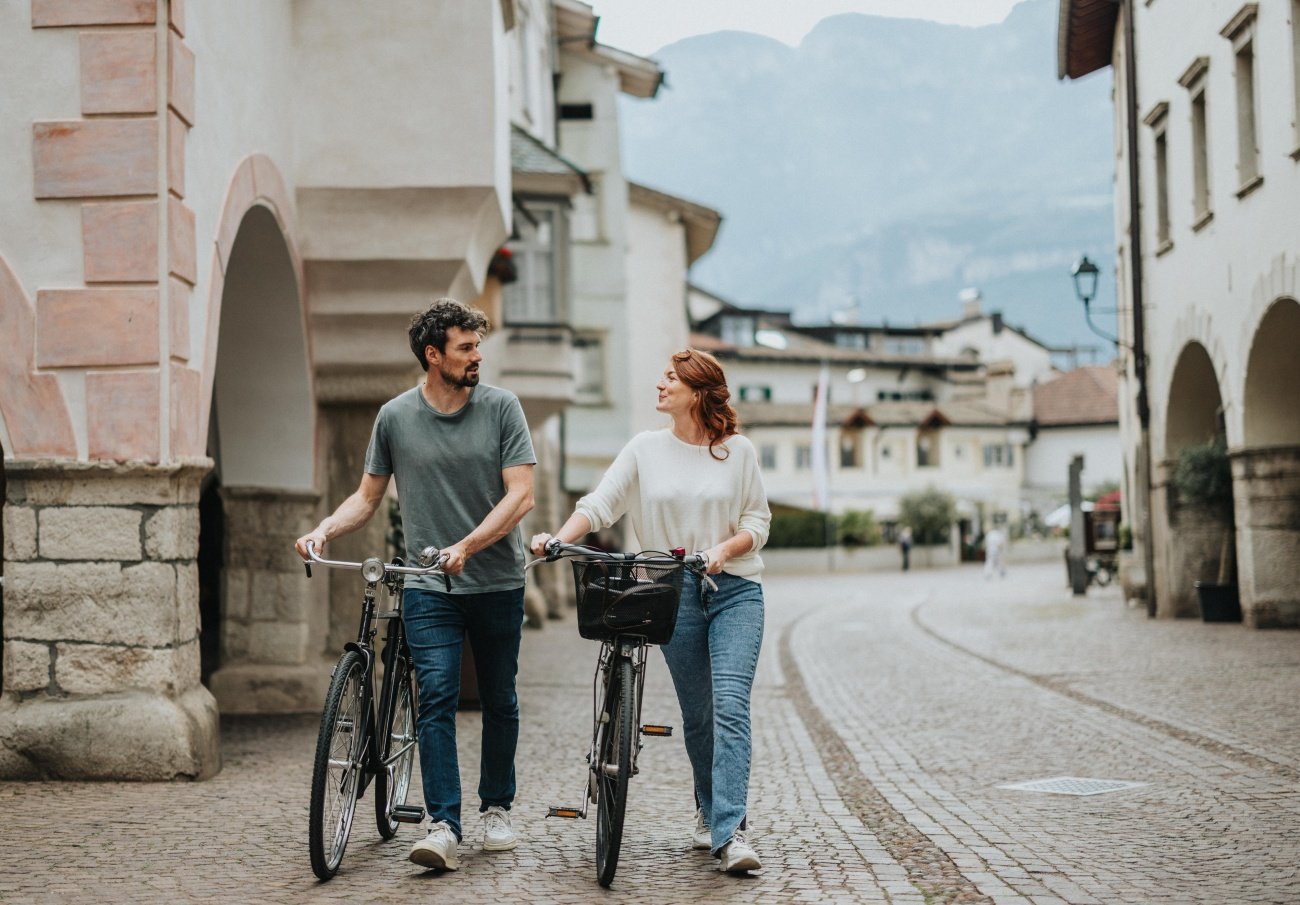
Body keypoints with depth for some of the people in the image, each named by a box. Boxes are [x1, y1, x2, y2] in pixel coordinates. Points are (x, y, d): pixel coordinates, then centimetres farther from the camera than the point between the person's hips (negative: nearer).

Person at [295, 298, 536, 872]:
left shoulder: (501, 407, -2)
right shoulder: (395, 417, 2)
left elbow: (520, 494, -8)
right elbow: (368, 496, 11)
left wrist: (466, 546, -19)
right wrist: (322, 531, -7)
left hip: (498, 583, 0)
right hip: (429, 588, 0)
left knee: (499, 702, 10)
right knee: (436, 699, -12)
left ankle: (497, 808, 27)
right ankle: (443, 826, -13)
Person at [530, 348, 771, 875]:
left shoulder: (739, 451, 3)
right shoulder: (645, 449, 5)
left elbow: (758, 521, 6)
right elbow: (599, 504, -2)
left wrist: (725, 548, -14)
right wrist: (559, 539, -18)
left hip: (735, 590, -2)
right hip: (676, 594, 2)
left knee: (731, 707, -15)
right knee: (696, 716, 7)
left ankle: (730, 832, -19)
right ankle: (709, 813, 27)